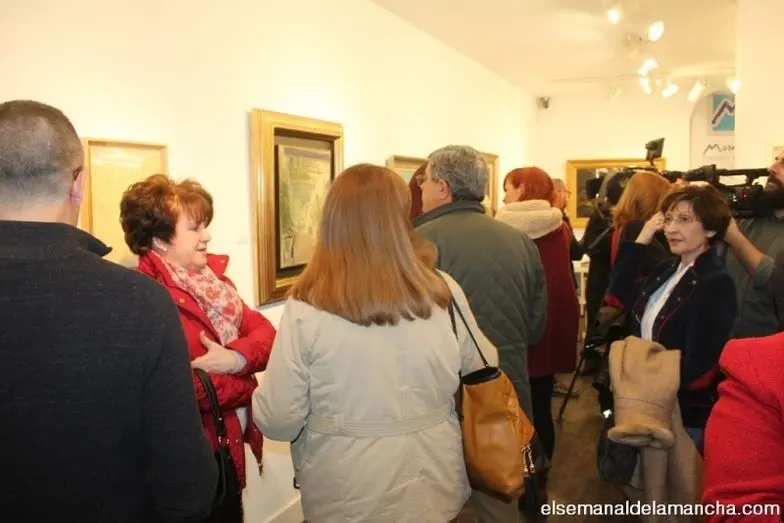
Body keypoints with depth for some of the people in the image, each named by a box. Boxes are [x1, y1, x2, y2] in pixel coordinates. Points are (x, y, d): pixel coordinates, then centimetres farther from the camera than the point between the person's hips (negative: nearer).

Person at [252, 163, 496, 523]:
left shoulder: (306, 308, -19)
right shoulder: (443, 292, -12)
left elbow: (277, 420, -13)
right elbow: (484, 372, 3)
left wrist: (261, 392, 8)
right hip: (434, 487, 2)